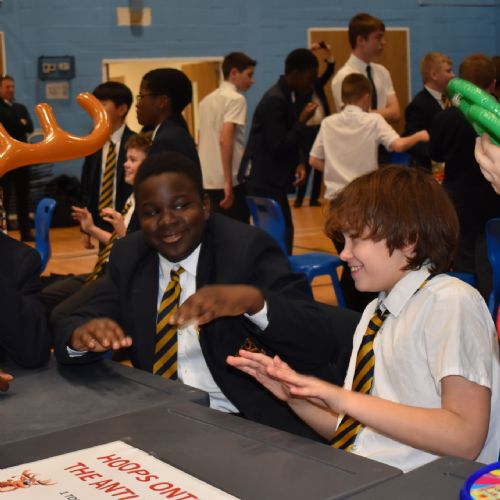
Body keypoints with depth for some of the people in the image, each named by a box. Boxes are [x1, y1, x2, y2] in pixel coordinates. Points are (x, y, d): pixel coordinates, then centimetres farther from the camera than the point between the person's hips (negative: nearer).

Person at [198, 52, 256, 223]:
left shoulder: (207, 100, 17)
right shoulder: (236, 99, -8)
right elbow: (225, 139, -20)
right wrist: (228, 181, -21)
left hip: (207, 180, 8)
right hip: (231, 180, -8)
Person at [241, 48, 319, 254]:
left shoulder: (288, 96, 11)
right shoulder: (275, 100, -19)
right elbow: (278, 147, -22)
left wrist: (299, 163, 0)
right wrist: (303, 121, -15)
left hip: (272, 181, 9)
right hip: (265, 182, -9)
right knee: (281, 236, -9)